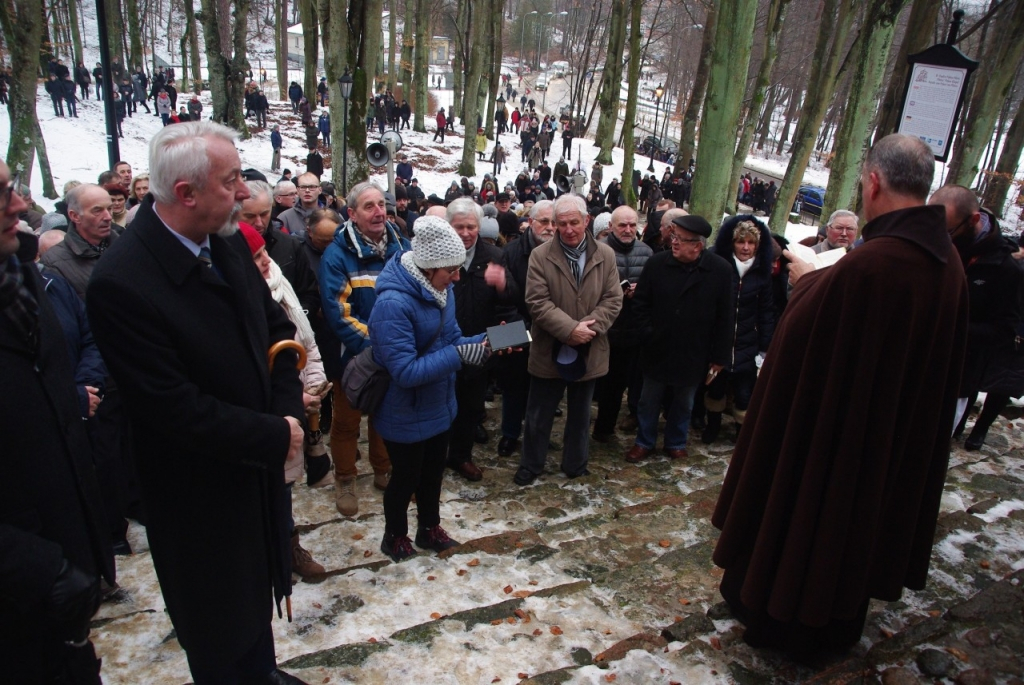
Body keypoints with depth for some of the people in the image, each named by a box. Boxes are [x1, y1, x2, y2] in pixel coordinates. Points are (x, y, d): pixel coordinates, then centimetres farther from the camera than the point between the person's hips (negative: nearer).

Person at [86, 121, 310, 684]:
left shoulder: (229, 243, -6)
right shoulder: (121, 283, -28)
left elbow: (276, 325, 5)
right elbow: (175, 409, -27)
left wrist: (287, 409, -9)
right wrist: (277, 435, -19)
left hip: (257, 469, 7)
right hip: (199, 495, -7)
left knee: (256, 589, 30)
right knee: (218, 638, 17)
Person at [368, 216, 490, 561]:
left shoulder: (441, 290, -5)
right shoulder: (393, 303, -31)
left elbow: (451, 340, 2)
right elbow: (405, 371, -32)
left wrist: (486, 342, -16)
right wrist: (460, 355, -33)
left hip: (439, 406, 7)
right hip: (406, 415, -7)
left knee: (433, 471, 24)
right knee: (405, 477, 15)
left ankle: (429, 528, 47)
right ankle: (394, 537, 41)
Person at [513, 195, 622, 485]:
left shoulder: (606, 255, -1)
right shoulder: (540, 255, -8)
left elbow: (613, 300, -4)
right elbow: (537, 302, -15)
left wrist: (589, 328, -19)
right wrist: (571, 329, -24)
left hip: (588, 351, 2)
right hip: (549, 351, -2)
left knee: (580, 415, 19)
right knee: (538, 415, 11)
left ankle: (575, 465, 36)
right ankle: (530, 465, 30)